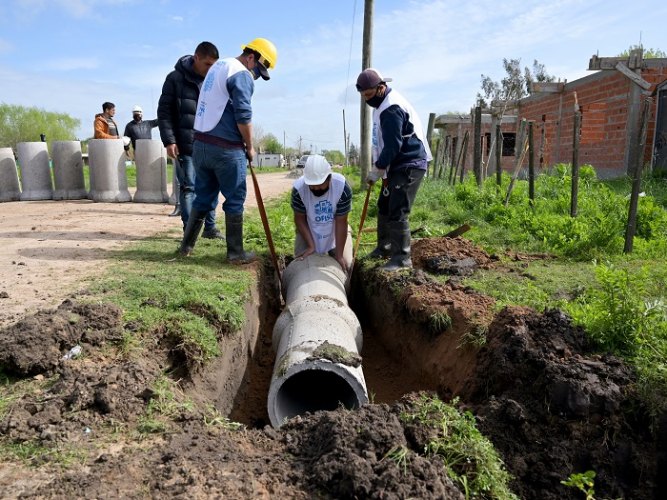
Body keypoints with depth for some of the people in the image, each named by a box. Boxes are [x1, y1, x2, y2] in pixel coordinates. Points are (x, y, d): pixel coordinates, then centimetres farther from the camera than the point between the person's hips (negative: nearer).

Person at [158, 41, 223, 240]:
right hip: (185, 146, -4)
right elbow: (164, 111, -3)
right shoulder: (175, 79, -3)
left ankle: (209, 227, 19)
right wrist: (169, 141, -11)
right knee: (188, 187, 0)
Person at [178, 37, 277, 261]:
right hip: (226, 148, -8)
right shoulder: (242, 75, -9)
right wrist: (249, 147, -4)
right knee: (235, 200, 2)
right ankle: (235, 251, 8)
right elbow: (243, 116, -17)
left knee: (203, 197, 15)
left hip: (201, 143, 8)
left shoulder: (218, 65, 20)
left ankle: (187, 245, 20)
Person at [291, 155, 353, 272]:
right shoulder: (298, 188, -27)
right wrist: (311, 245, -20)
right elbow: (299, 219, -15)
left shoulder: (342, 187, -30)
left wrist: (339, 255, -24)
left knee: (345, 264, -8)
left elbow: (341, 222, -25)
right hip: (308, 230, 1)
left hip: (335, 230, -1)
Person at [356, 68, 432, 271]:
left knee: (397, 213, -12)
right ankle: (384, 248, 31)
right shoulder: (382, 103, 12)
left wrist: (376, 171, -14)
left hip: (409, 165, -11)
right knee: (384, 207, 17)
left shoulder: (391, 108, -21)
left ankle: (402, 258, -3)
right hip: (396, 165, 11)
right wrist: (379, 168, 11)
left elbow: (393, 146, -24)